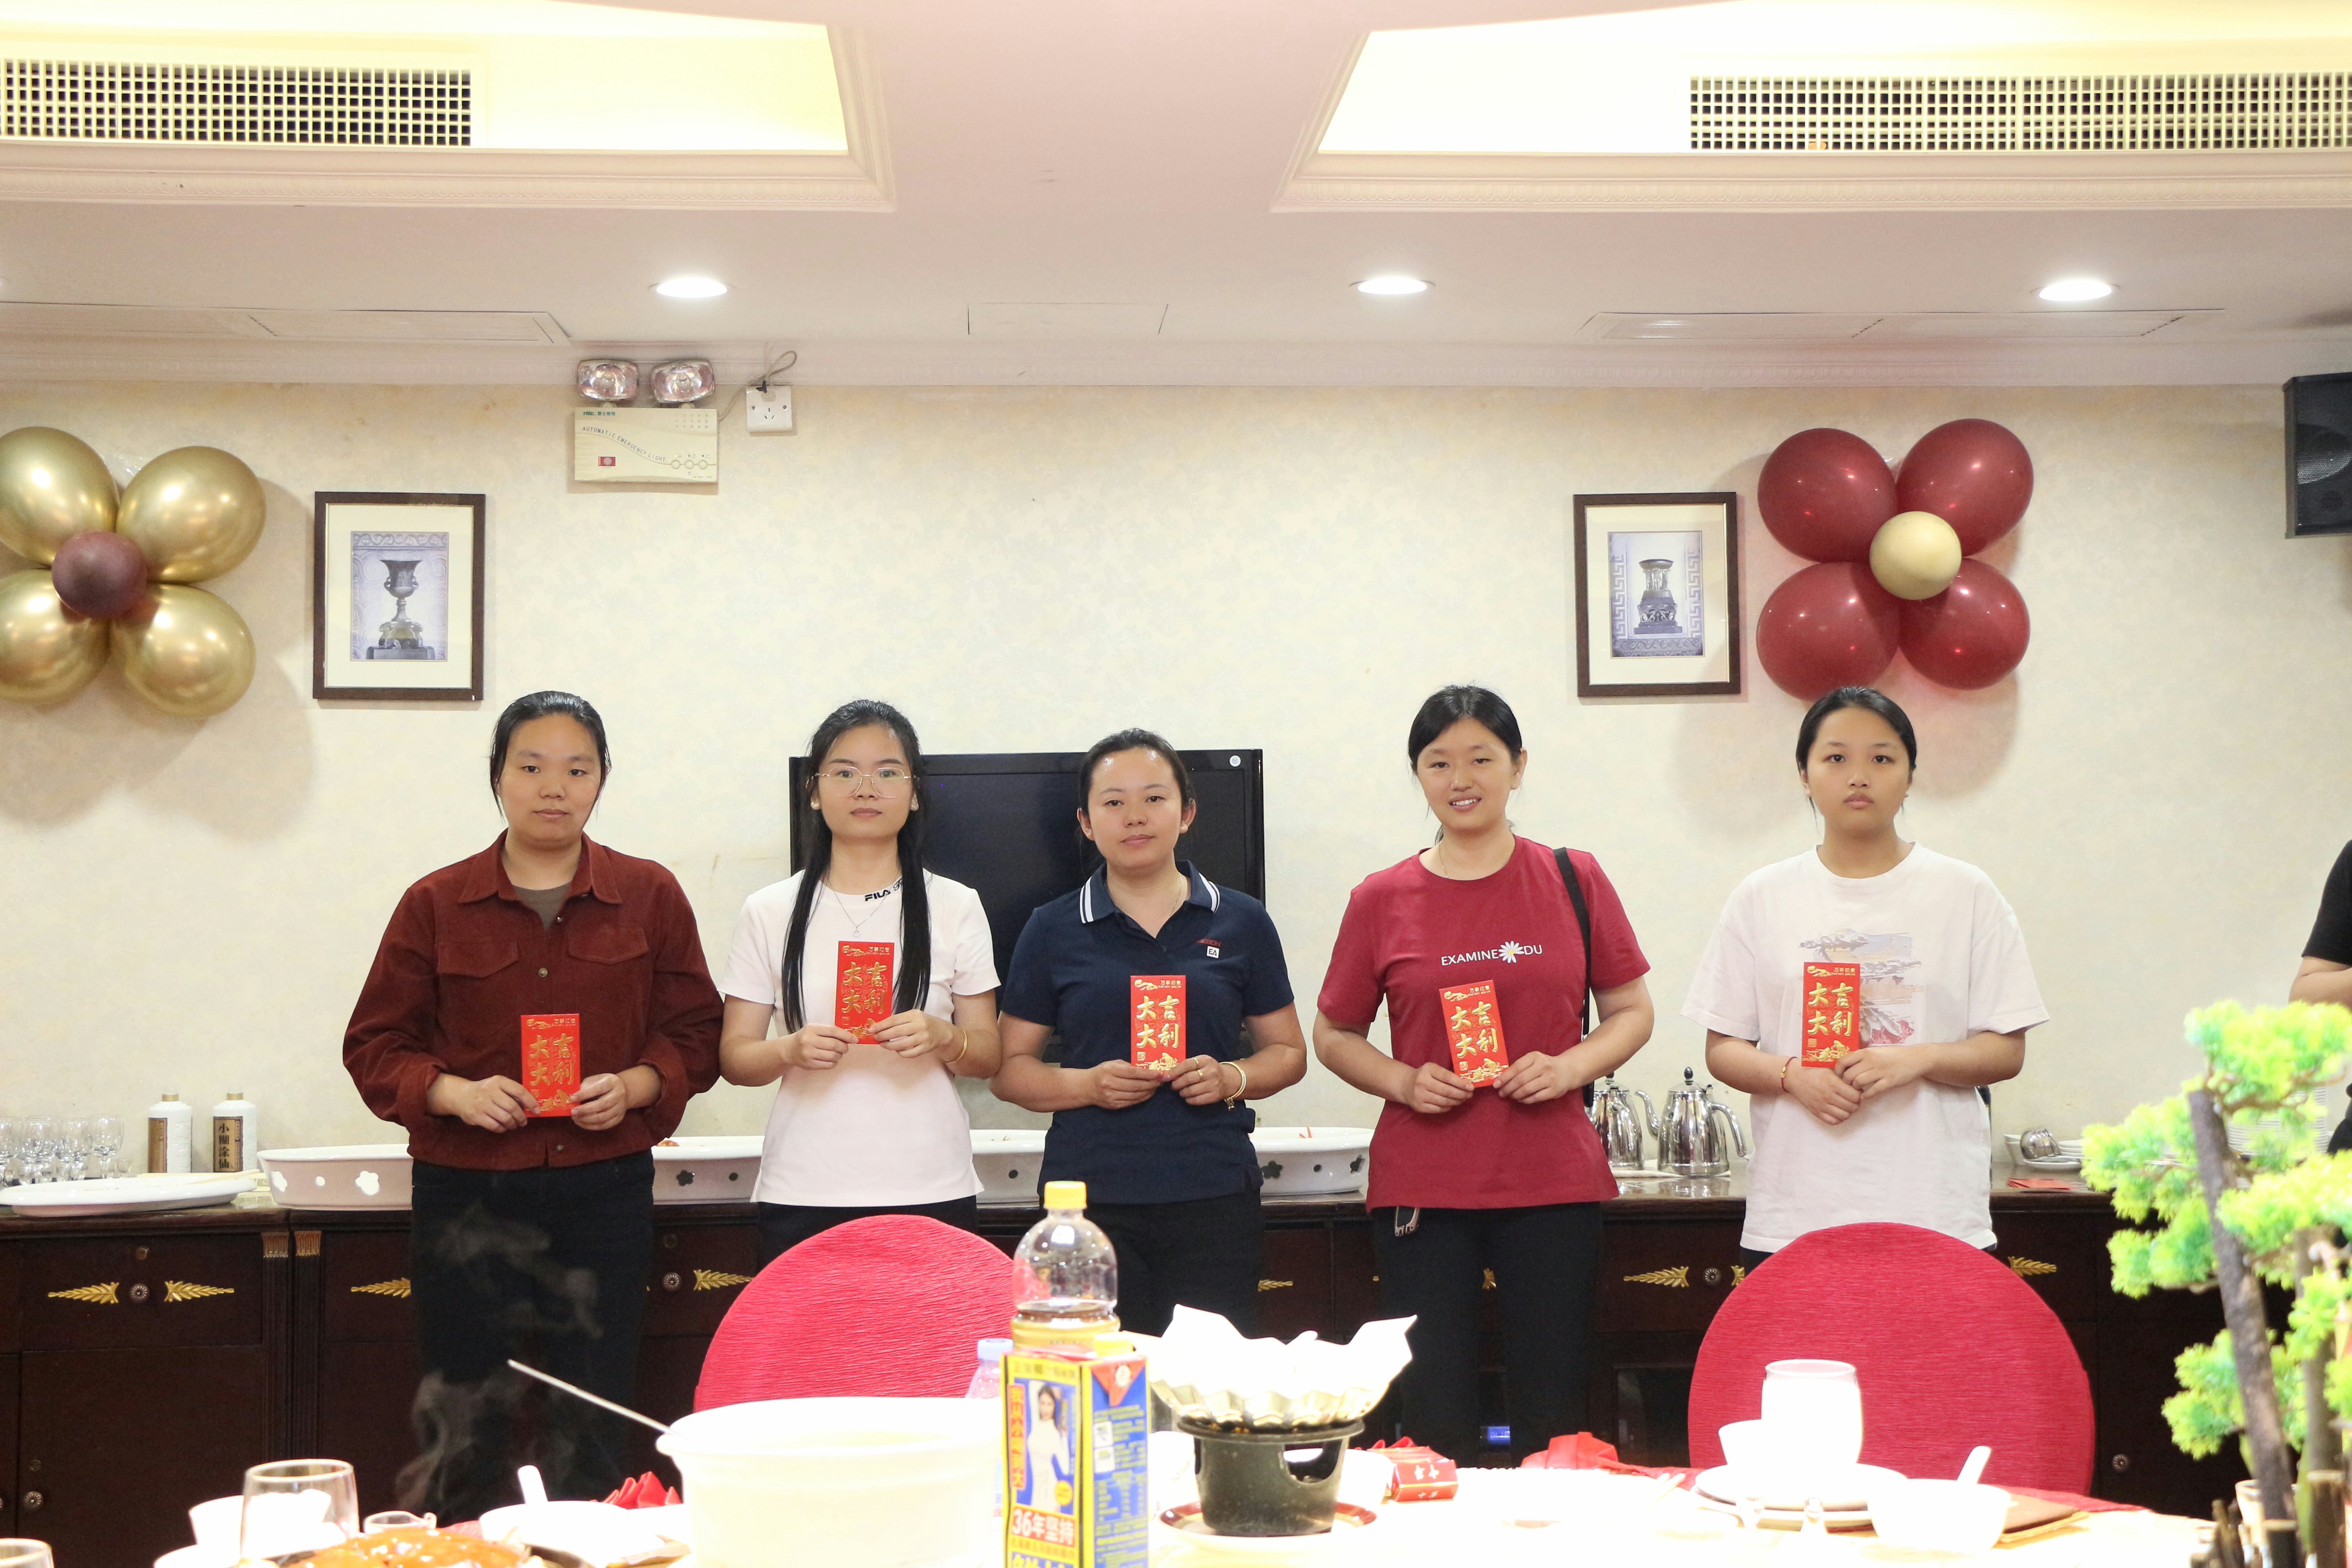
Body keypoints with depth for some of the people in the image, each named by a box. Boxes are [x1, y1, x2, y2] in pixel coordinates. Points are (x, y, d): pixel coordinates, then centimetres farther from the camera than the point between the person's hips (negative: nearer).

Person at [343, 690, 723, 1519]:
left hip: (604, 1193, 0)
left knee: (595, 1435, 4)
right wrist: (452, 1092, -12)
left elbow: (697, 1032, 8)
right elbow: (375, 1044, 6)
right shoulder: (436, 905, 4)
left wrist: (636, 1085, -11)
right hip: (466, 1193, 0)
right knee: (461, 1430, 4)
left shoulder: (650, 897, 5)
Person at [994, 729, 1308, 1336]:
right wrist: (1086, 1084, -10)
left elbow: (1287, 1051, 14)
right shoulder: (1053, 931, 7)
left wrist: (1233, 1078, -6)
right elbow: (1009, 1068, 8)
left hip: (1214, 1198, 1)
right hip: (1090, 1201, -1)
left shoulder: (1240, 922, 10)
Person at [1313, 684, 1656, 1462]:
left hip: (1553, 1184, 0)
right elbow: (1333, 1034, 11)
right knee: (1434, 1421, 1)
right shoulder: (1381, 900, 4)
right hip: (1421, 1186, 0)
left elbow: (1633, 1010, 10)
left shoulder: (1574, 881, 5)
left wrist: (1571, 1066, -8)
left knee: (1552, 1417, 4)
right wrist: (1403, 1082, -7)